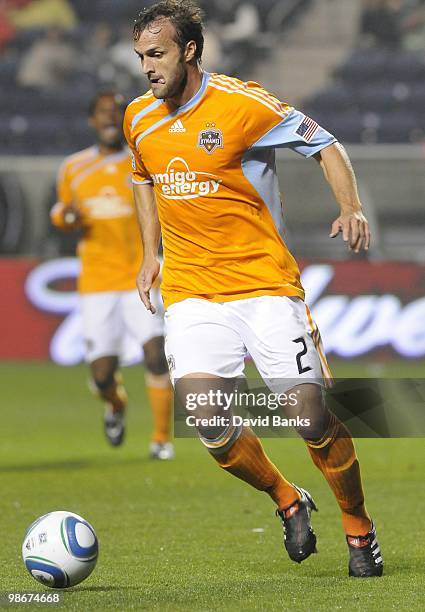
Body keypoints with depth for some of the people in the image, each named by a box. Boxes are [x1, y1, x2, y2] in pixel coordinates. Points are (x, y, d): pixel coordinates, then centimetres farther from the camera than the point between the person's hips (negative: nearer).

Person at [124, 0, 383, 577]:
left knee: (312, 414, -10)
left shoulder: (240, 104, -10)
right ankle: (288, 501, 9)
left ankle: (359, 529, 13)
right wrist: (151, 254, 20)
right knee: (206, 419, -17)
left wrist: (351, 210, -18)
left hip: (265, 280, -4)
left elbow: (324, 145, -4)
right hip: (191, 289, 4)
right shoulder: (139, 118, 7)